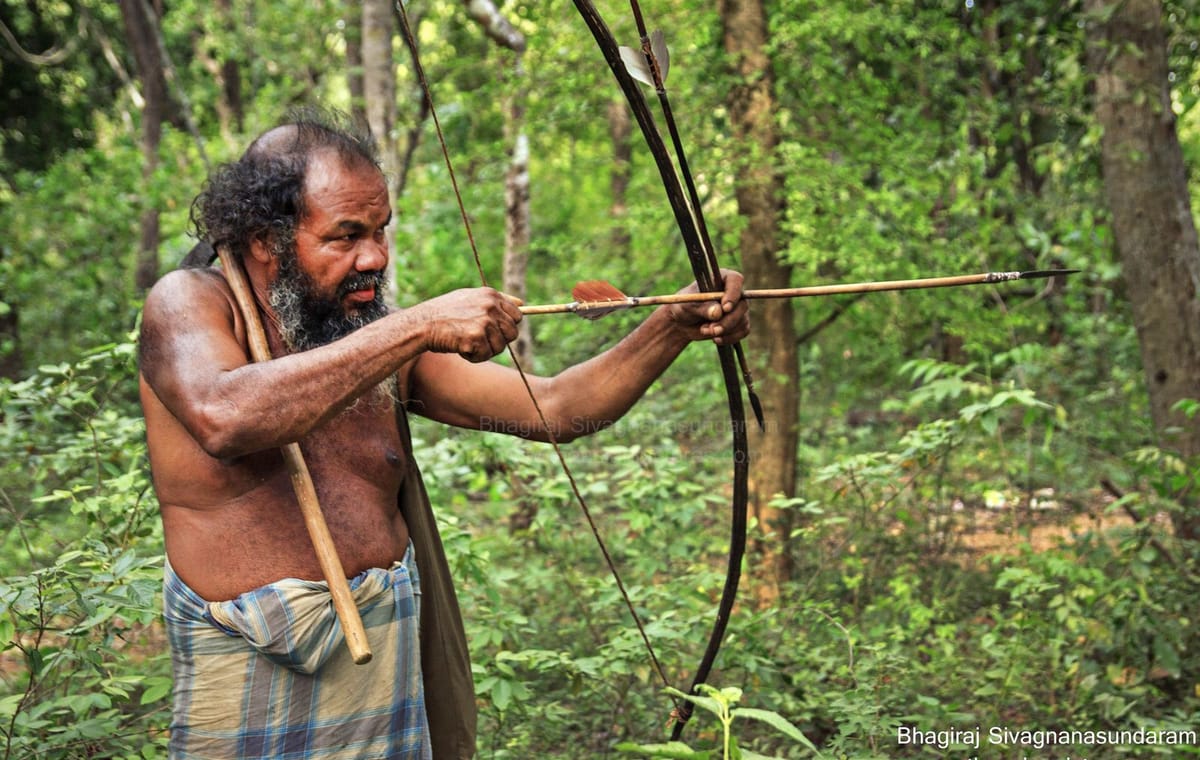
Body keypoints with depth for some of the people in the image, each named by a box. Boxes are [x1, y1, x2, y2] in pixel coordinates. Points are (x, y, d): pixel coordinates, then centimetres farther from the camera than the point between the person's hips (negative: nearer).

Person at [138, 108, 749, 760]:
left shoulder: (389, 341, 6)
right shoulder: (188, 303, -7)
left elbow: (556, 408, 5)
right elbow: (222, 419, -30)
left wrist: (674, 326, -9)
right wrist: (419, 328, -30)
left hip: (393, 655, 4)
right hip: (249, 674, -4)